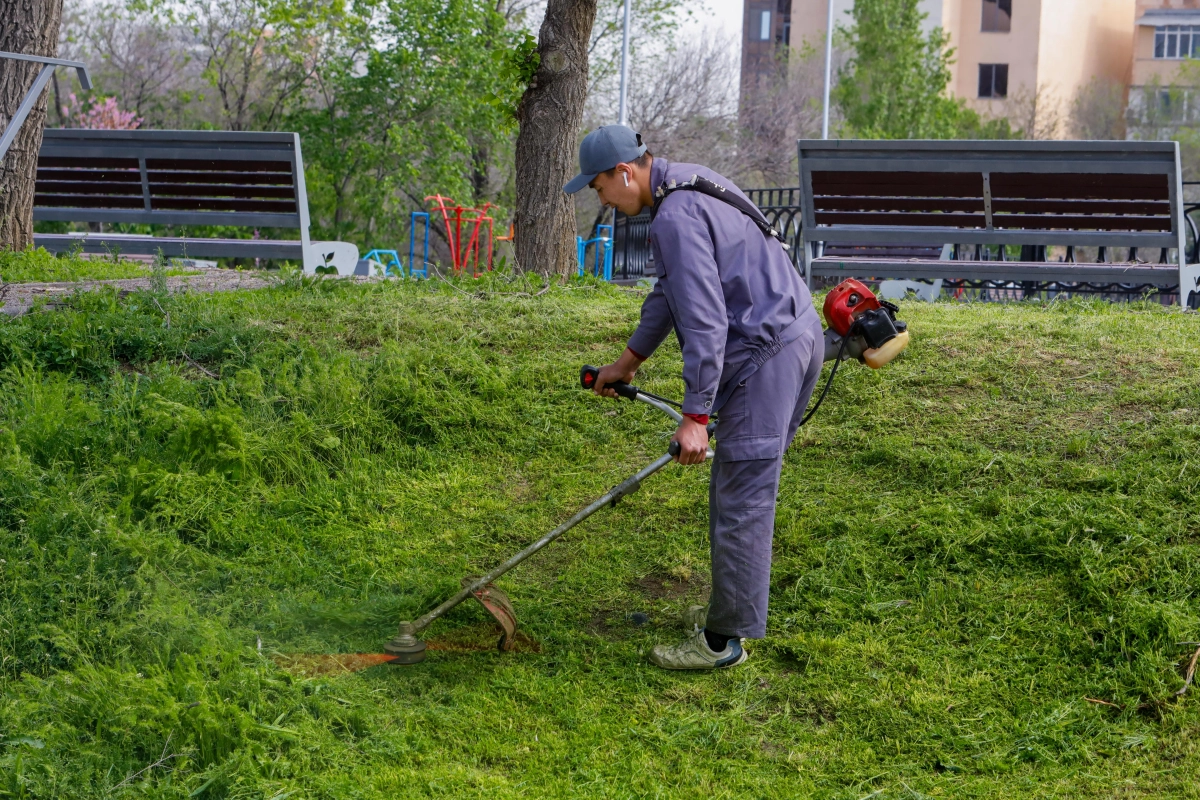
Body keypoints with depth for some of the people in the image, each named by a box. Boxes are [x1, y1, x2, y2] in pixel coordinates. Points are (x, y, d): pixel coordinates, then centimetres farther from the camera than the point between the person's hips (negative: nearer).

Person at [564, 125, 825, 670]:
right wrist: (629, 359, 35)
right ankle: (734, 607, 29)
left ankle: (724, 639, 0)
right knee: (744, 488, 18)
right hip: (799, 336, 11)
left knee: (740, 498, -6)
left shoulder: (676, 217, -17)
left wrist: (696, 416, -21)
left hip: (766, 356, -11)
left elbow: (705, 321, -23)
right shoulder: (688, 186, 17)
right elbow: (672, 291, 29)